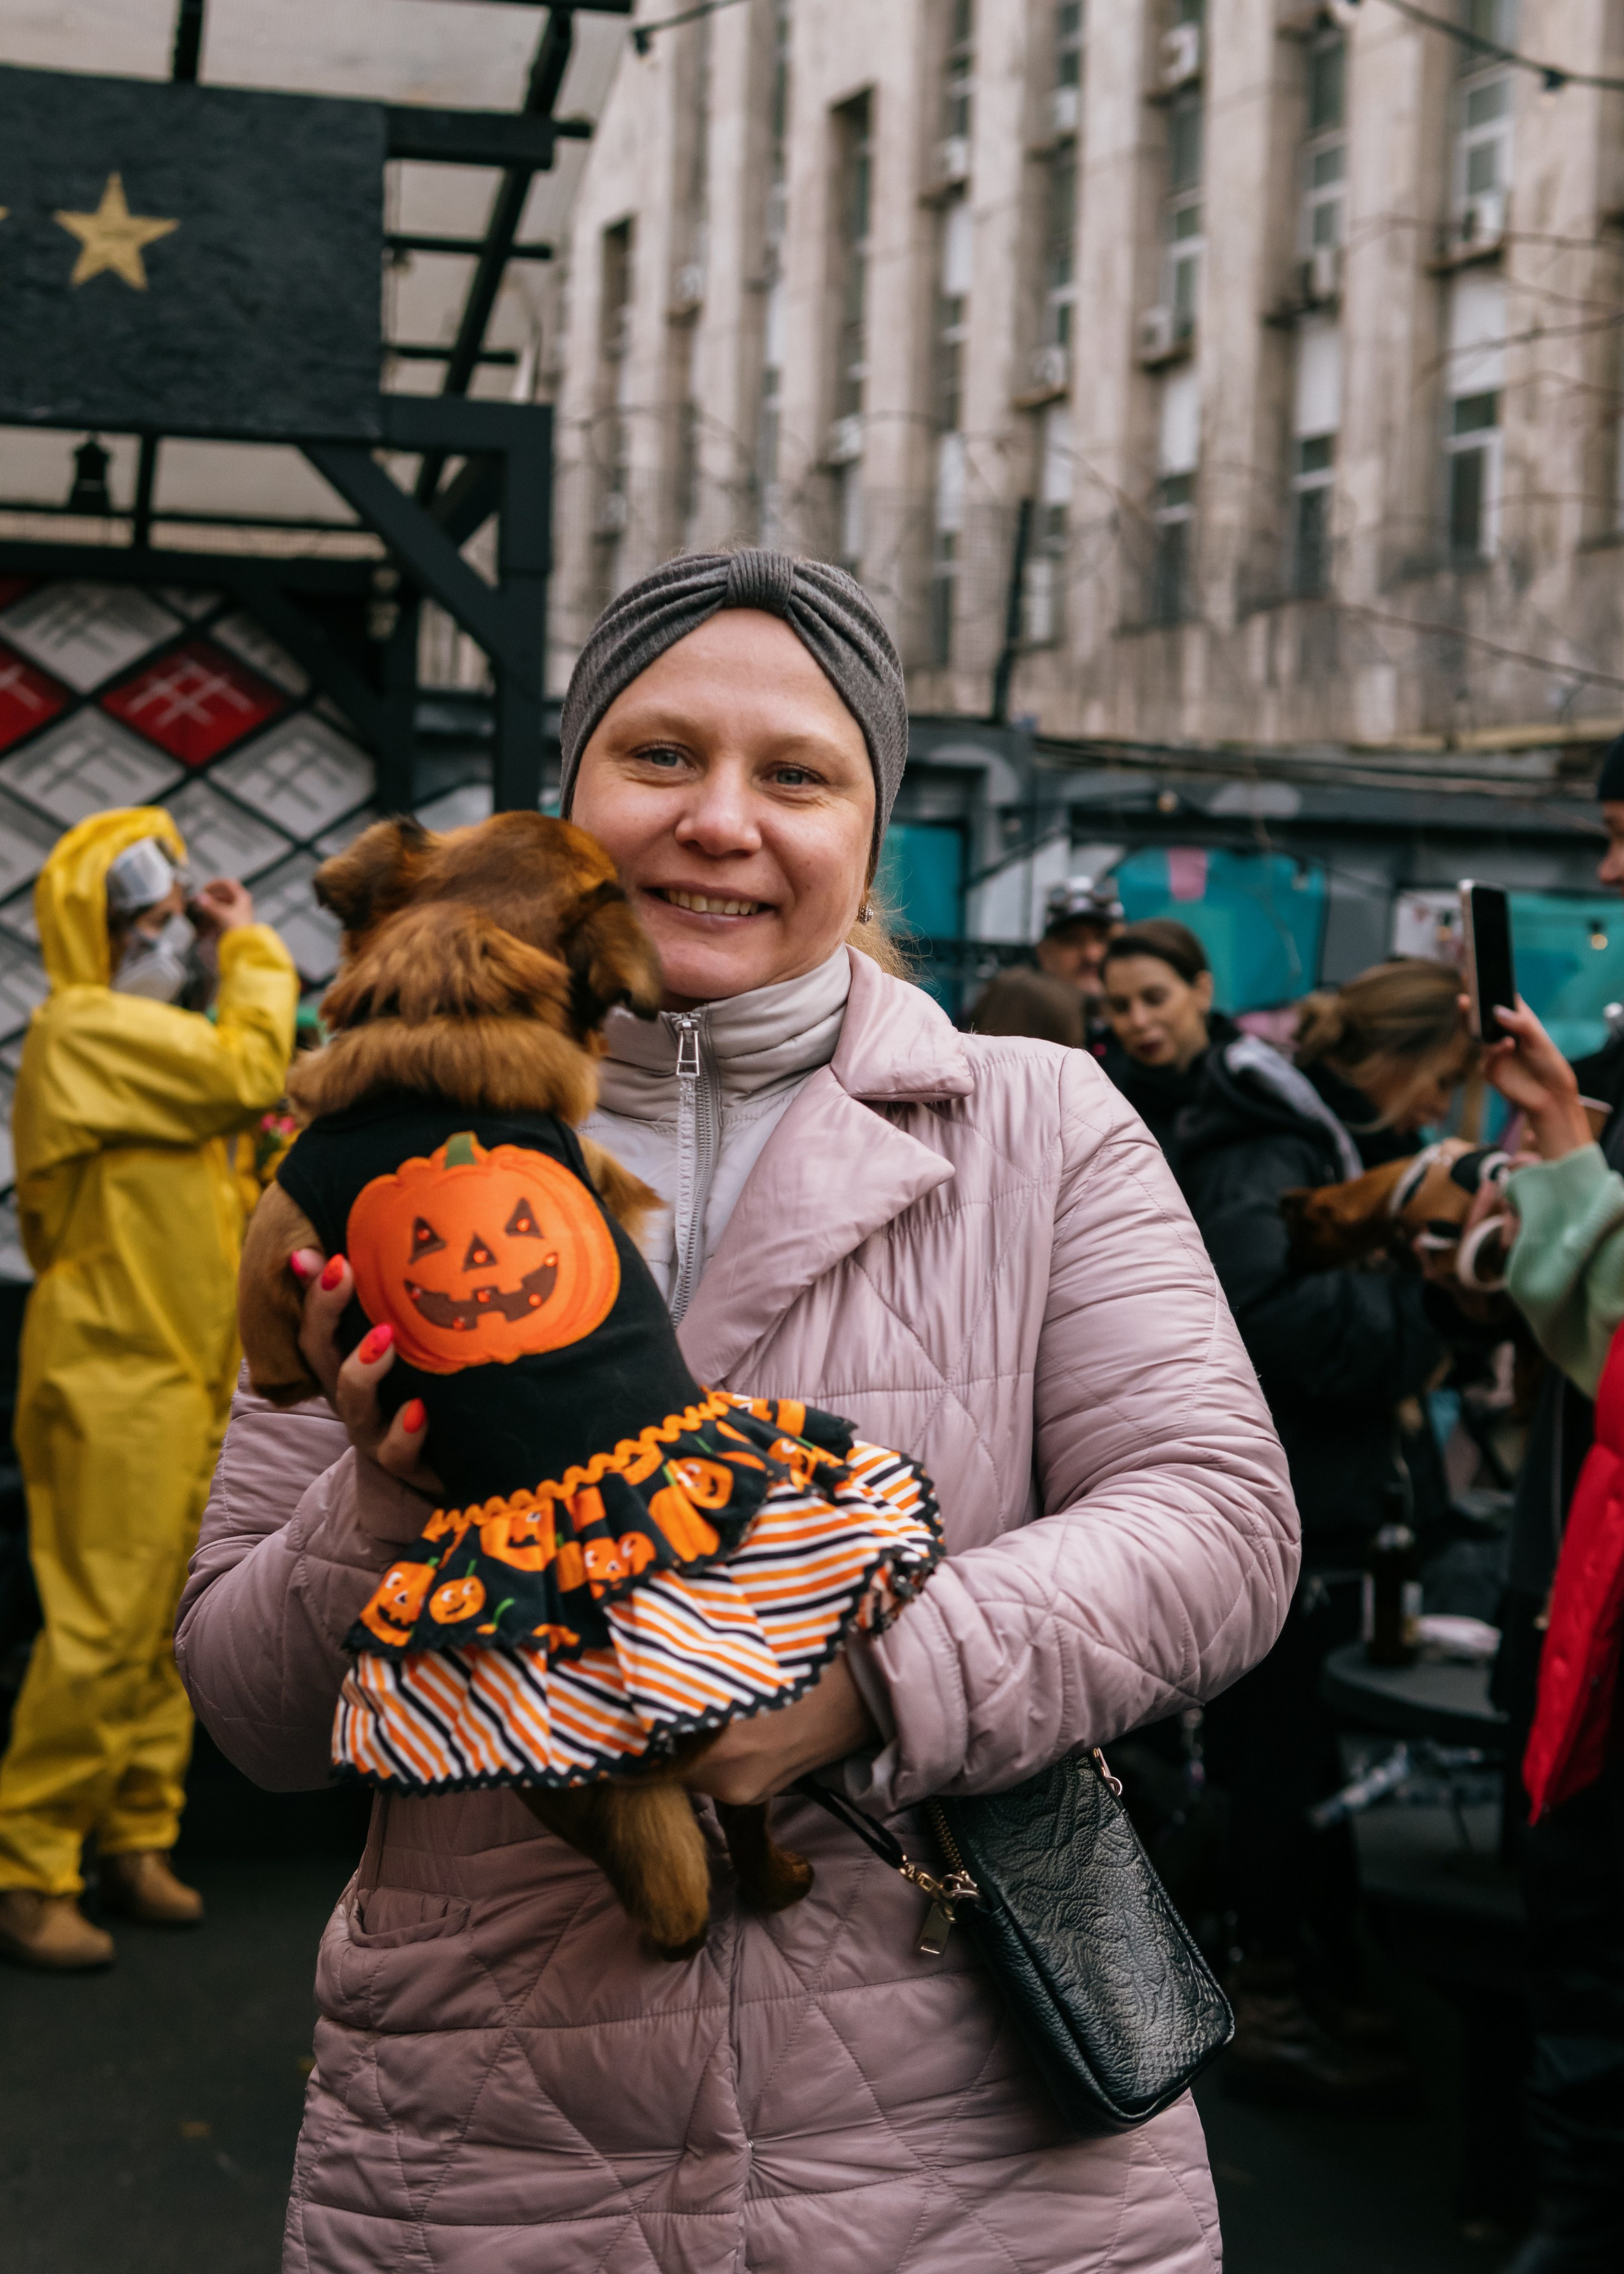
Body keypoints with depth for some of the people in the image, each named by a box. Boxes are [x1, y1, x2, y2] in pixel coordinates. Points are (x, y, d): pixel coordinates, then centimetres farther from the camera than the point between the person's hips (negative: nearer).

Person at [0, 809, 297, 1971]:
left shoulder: (145, 1036, 19)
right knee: (102, 1627, -9)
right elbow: (248, 1070, -22)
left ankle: (137, 1840, 20)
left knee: (157, 1626, 12)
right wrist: (253, 950, -8)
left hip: (174, 1374, 9)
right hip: (117, 1382, -9)